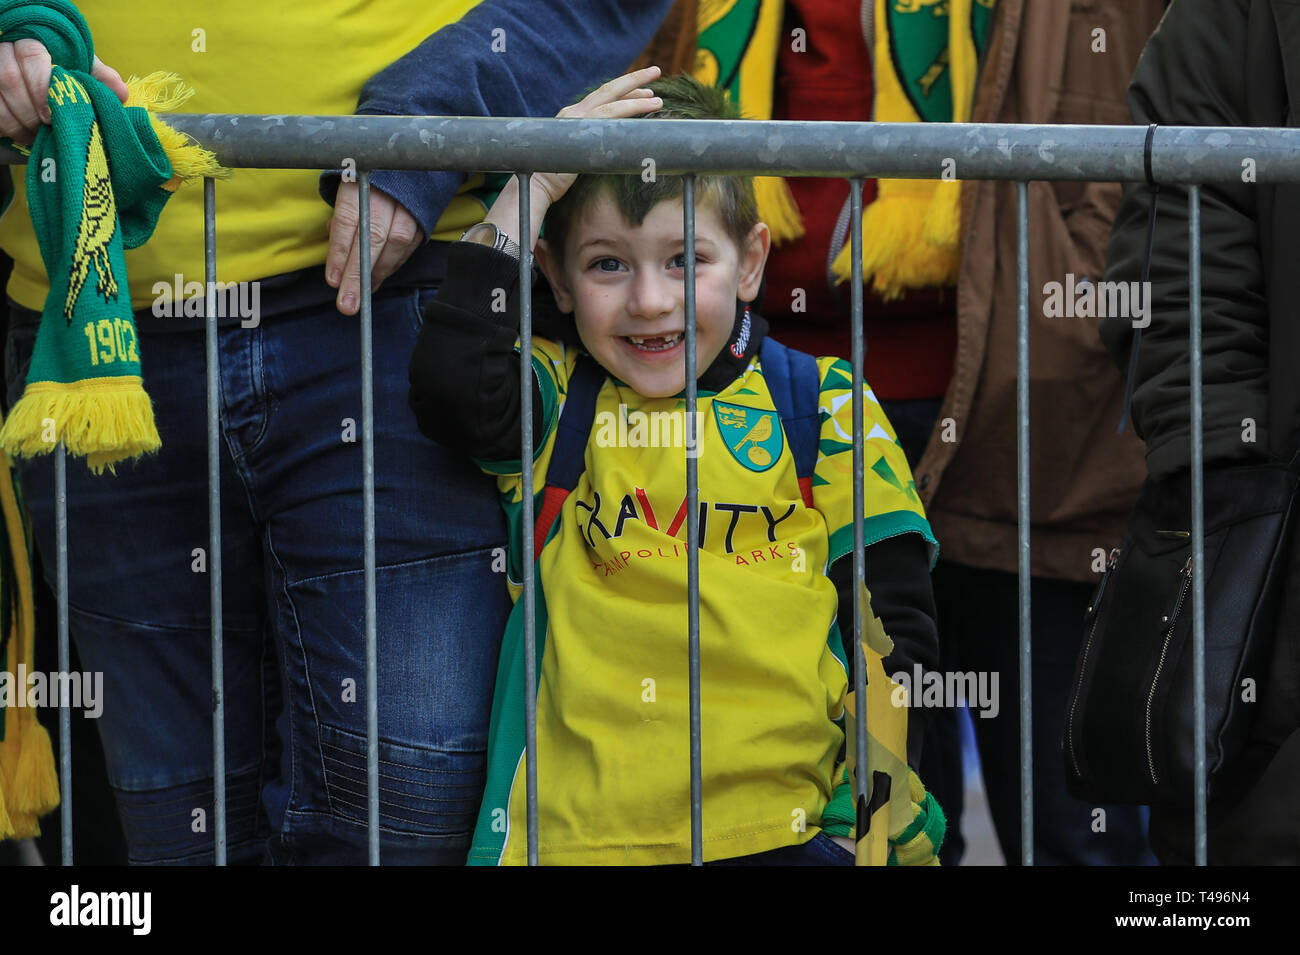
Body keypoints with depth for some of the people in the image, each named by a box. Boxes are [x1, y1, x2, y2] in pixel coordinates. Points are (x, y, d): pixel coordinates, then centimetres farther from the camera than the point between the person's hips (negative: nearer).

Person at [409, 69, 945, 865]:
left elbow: (893, 628, 11)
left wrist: (867, 812, -1)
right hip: (582, 829, 0)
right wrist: (531, 190, -5)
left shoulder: (826, 409, 12)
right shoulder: (554, 398, 13)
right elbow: (454, 390, -10)